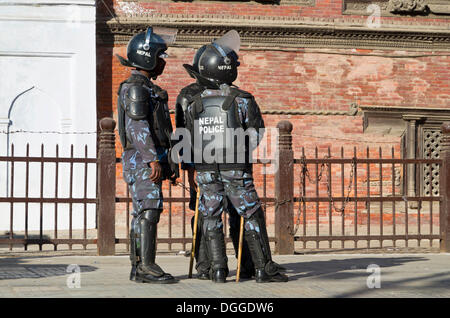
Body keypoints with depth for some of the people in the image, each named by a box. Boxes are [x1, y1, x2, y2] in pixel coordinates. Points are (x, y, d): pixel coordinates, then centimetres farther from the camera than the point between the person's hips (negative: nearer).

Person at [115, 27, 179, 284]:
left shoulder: (149, 88, 22)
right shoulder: (134, 88, -10)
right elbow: (138, 127, -19)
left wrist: (169, 164, 24)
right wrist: (153, 160, -25)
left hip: (150, 163, 10)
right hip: (142, 162, -10)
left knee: (143, 214, 7)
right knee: (149, 209, -14)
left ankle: (139, 269, 8)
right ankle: (146, 266, -17)